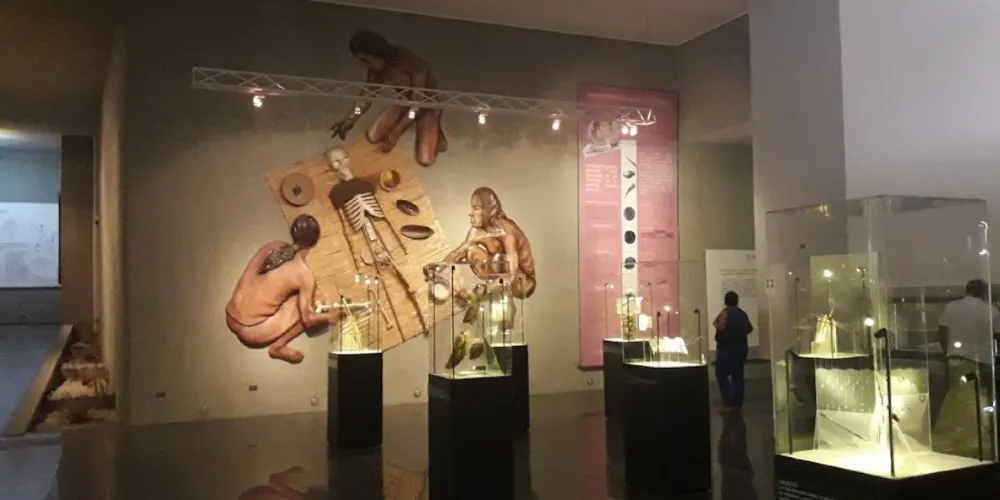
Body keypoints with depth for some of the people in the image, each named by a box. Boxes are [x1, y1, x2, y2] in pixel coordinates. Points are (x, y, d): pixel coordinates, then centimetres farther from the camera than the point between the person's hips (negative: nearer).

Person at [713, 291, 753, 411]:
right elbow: (749, 329, 16)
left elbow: (720, 327, -24)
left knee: (721, 375, -2)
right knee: (737, 376, 11)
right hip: (741, 347, 7)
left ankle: (728, 403, -10)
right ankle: (737, 403, 11)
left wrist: (715, 323, -4)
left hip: (727, 348, -7)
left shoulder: (725, 312, -11)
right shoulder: (743, 313, 9)